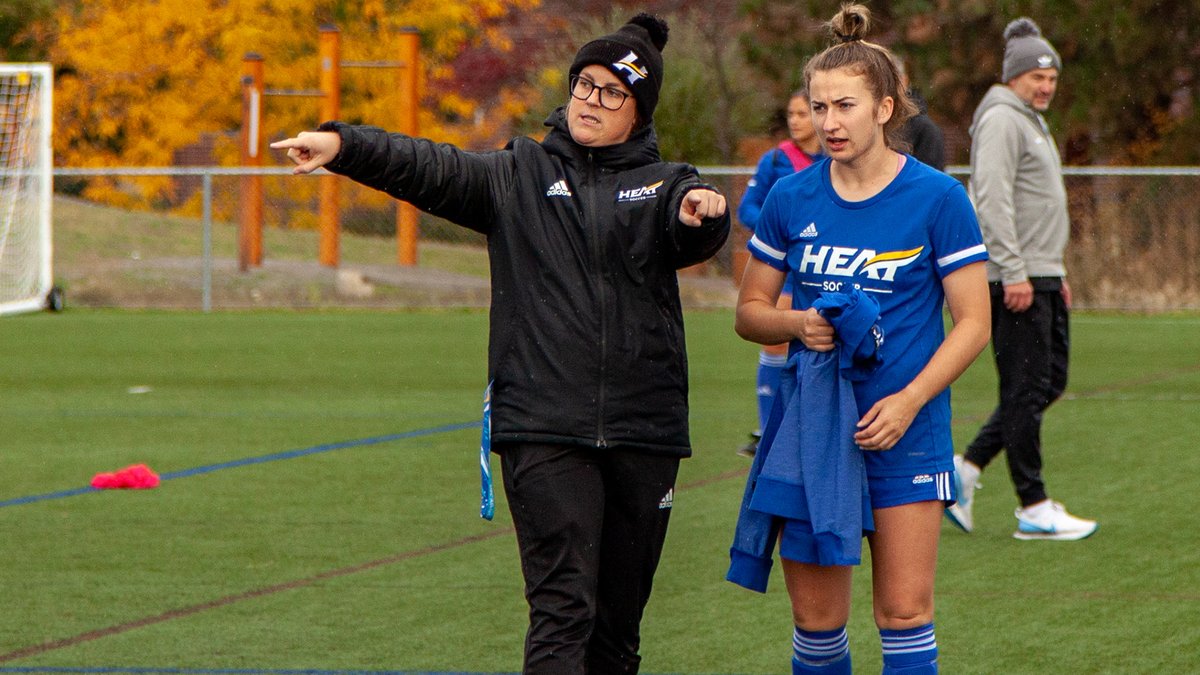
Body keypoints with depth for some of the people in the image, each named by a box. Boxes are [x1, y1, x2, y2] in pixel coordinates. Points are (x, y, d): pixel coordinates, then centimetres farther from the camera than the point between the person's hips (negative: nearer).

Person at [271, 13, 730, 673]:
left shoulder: (664, 185, 11)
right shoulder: (519, 175, 11)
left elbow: (690, 236, -11)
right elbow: (429, 168, -2)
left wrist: (700, 213, -36)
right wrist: (341, 144, -19)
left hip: (644, 431, 2)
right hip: (542, 428, -2)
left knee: (618, 617, 8)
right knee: (563, 604, -14)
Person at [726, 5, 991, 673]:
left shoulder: (937, 198, -5)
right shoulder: (792, 199, 5)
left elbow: (974, 323, -3)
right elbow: (750, 311, 13)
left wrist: (909, 400, -15)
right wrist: (798, 324, -9)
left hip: (904, 427, -3)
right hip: (812, 427, 3)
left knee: (905, 610, -6)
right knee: (815, 617, 2)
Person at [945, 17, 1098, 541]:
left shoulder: (1032, 123, 21)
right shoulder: (1002, 120, -11)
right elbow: (992, 200, -20)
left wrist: (1057, 273, 23)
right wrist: (1014, 273, -24)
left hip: (1042, 277, 10)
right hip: (1014, 280, -10)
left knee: (1048, 383, 10)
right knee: (1026, 391, -7)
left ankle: (966, 468, 15)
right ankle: (1034, 509, -4)